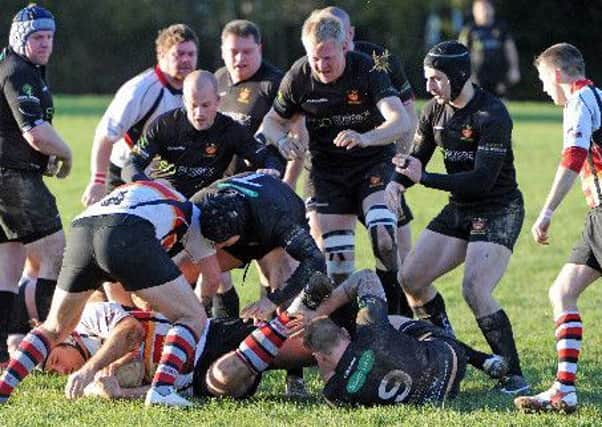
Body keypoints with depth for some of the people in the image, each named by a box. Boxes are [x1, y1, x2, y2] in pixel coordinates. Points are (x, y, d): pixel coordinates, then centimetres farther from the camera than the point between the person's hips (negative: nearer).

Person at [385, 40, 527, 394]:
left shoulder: (492, 115, -22)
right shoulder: (436, 110, 2)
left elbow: (483, 179, -28)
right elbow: (416, 159, 11)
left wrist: (424, 178, -29)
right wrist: (397, 182, -12)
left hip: (500, 210, -8)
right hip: (459, 209, 8)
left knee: (475, 290, -24)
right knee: (411, 279, 3)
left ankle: (514, 376, -17)